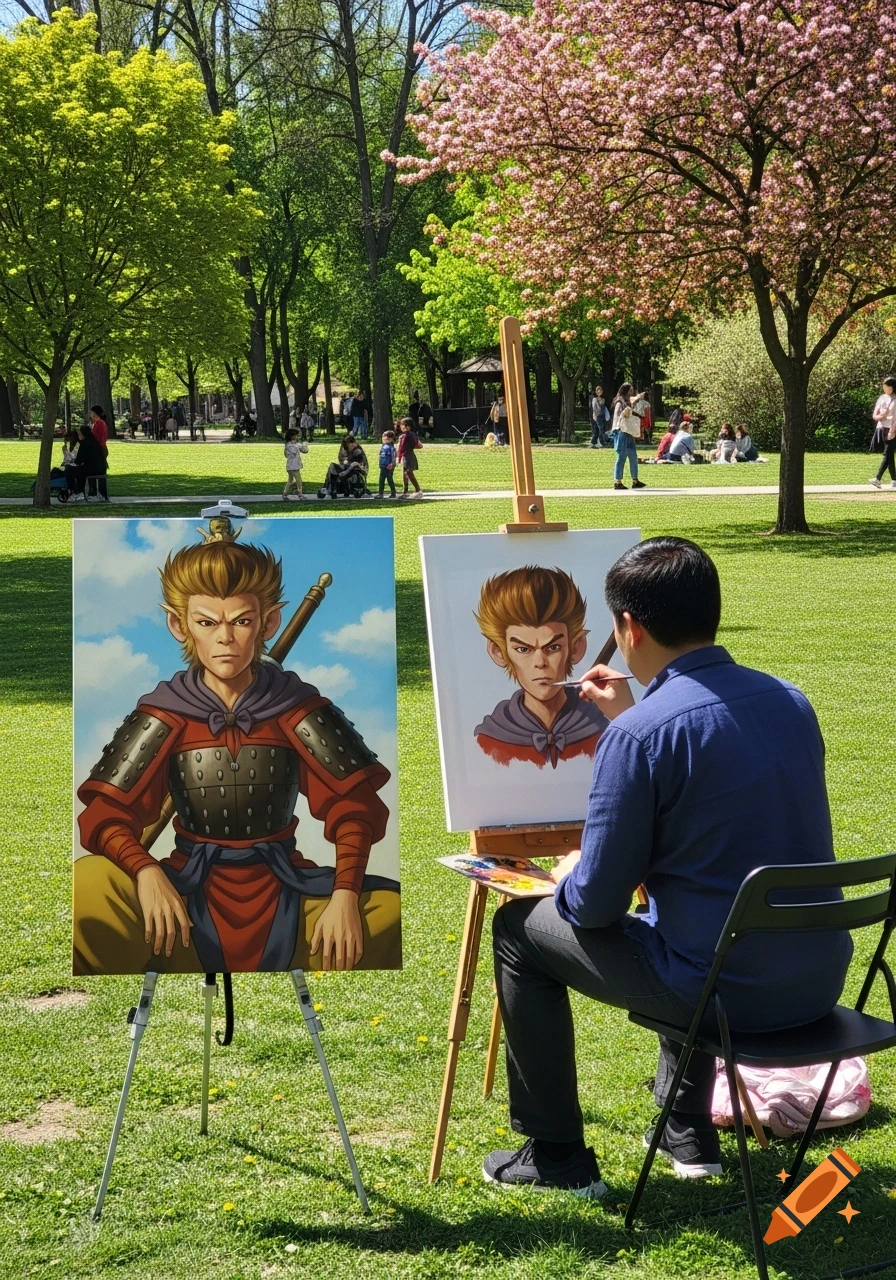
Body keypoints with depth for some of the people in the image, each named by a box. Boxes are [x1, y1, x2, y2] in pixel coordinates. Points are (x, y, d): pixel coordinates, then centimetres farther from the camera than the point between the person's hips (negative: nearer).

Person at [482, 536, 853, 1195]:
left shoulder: (639, 733, -18)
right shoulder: (789, 700, 4)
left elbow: (596, 904, -13)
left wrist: (569, 875, 9)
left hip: (724, 992, -7)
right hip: (820, 984, 7)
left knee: (521, 926, 14)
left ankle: (556, 1156, 23)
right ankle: (688, 1131, 42)